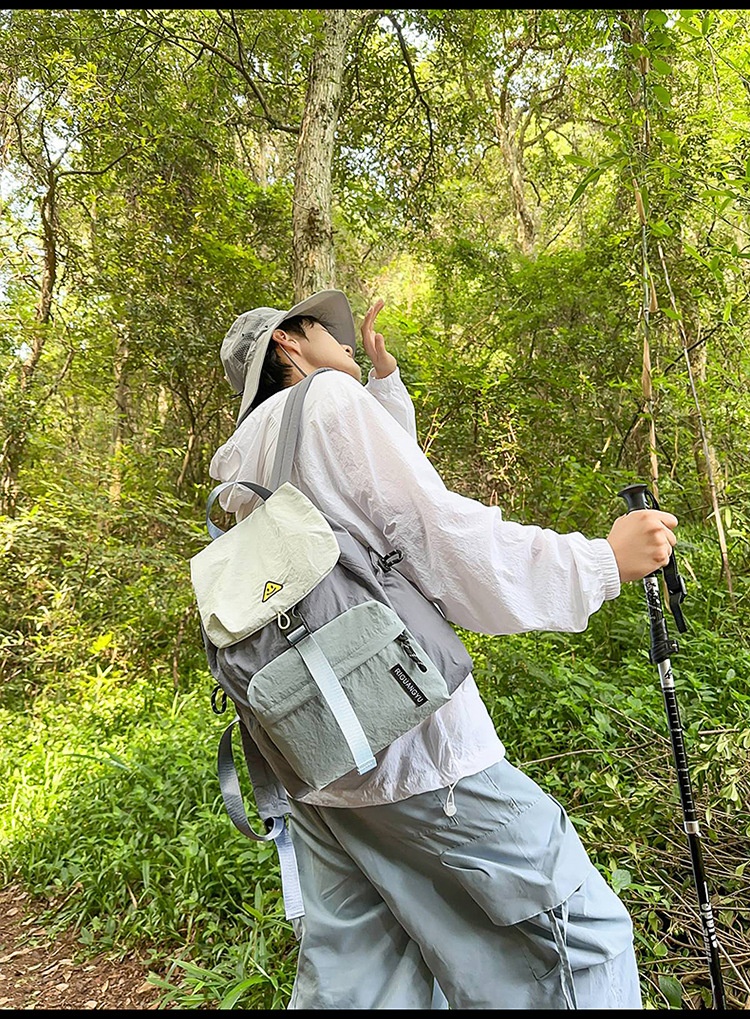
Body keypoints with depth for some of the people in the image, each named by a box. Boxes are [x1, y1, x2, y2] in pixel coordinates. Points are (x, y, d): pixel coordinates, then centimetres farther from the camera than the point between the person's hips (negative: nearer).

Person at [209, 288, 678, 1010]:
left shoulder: (238, 471, 19)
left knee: (346, 972, 19)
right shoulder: (330, 399, -6)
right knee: (583, 939, 5)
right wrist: (605, 561, -7)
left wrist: (385, 375, 33)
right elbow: (446, 545, -14)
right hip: (411, 744, -9)